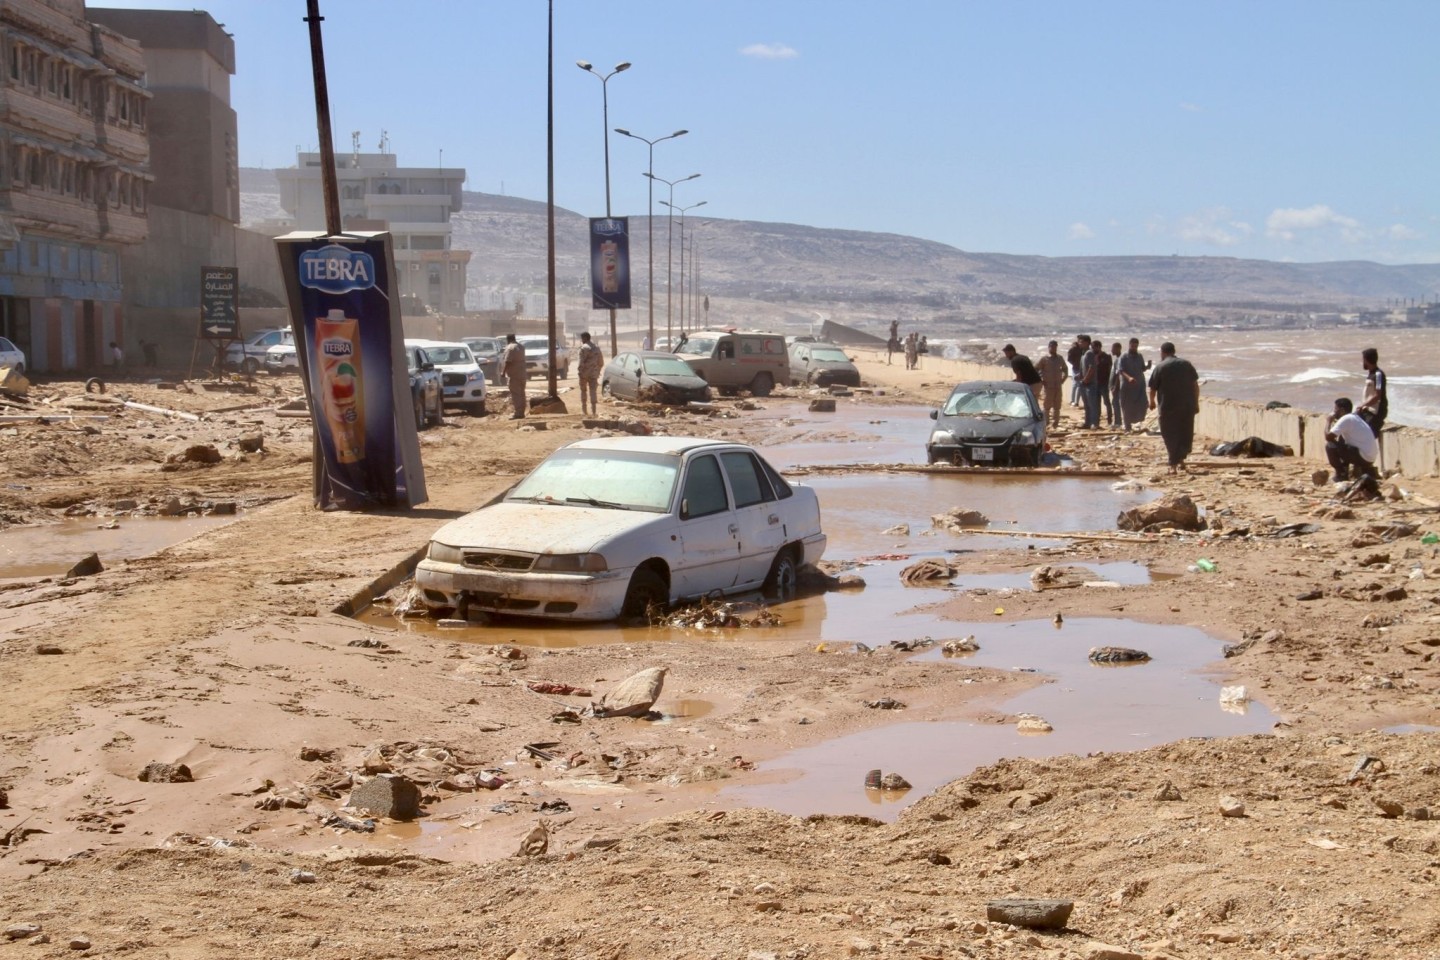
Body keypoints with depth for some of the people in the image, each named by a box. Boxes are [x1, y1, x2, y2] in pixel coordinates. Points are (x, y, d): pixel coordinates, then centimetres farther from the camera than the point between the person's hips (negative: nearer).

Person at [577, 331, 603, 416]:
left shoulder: (584, 348, -12)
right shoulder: (596, 347, 11)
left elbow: (581, 362, -18)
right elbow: (601, 362, 15)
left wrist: (580, 371, -13)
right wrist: (597, 371, 21)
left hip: (585, 372, -5)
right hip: (594, 373, 5)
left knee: (583, 390, 10)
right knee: (593, 391, 2)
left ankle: (583, 409, 10)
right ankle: (593, 410, -6)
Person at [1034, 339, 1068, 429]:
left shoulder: (1060, 358, 10)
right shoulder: (1044, 359, -3)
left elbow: (1065, 369, 24)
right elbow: (1035, 369, -3)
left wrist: (1063, 379, 11)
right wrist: (1041, 380, -7)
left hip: (1058, 386, 4)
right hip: (1048, 386, -4)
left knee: (1057, 405, 6)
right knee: (1048, 405, -5)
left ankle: (1055, 422, 11)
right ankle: (1046, 422, -1)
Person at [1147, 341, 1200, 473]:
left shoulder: (1160, 367, -3)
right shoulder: (1186, 364, 8)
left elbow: (1152, 388, -1)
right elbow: (1195, 385, 7)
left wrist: (1152, 402, 17)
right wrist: (1196, 403, 13)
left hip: (1168, 408, -3)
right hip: (1188, 406, 3)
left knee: (1171, 435, 2)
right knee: (1186, 434, 17)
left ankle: (1174, 464, -2)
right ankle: (1181, 459, 17)